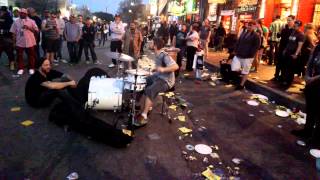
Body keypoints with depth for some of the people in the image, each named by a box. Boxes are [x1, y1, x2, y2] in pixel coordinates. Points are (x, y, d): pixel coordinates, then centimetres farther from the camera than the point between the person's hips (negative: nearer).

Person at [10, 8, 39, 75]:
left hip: (30, 41, -1)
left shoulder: (31, 21, 2)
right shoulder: (16, 22, 6)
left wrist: (28, 28, -15)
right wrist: (14, 41, 2)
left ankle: (31, 68, 18)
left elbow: (36, 30, -1)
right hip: (19, 42, 1)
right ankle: (20, 68, 16)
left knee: (31, 56, 6)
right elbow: (13, 32, 6)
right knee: (19, 56, 5)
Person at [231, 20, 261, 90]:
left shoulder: (256, 36, -4)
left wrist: (251, 55, -15)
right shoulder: (243, 33, 15)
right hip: (238, 55, 5)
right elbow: (238, 42, 19)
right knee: (234, 69, -4)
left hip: (247, 57, -5)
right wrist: (236, 51, 9)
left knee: (245, 72, 5)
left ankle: (241, 85, 16)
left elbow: (256, 47, -9)